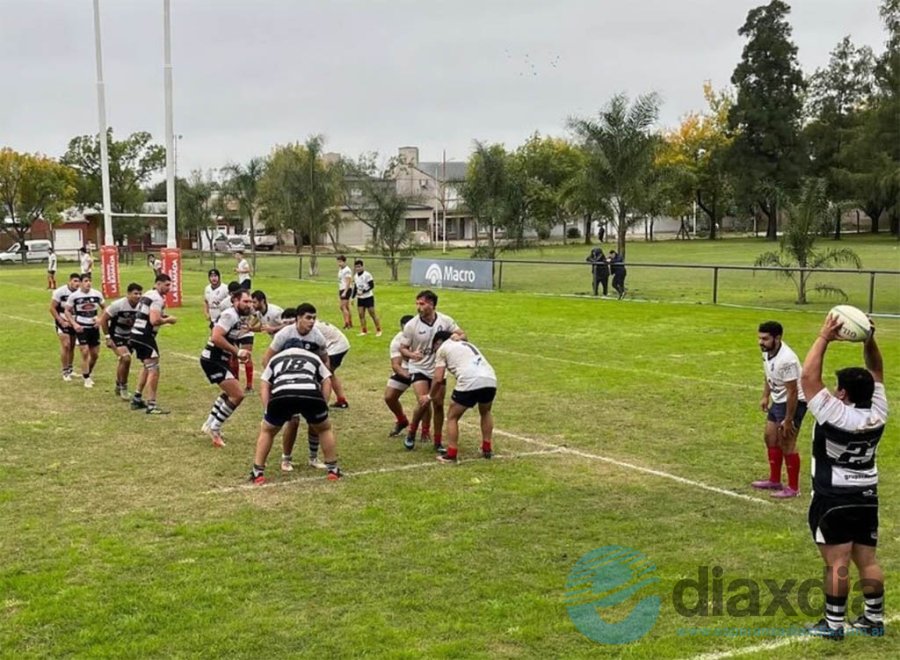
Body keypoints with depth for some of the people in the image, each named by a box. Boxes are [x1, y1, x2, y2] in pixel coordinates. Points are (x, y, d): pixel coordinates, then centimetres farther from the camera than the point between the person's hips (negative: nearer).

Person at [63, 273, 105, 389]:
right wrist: (74, 324, -11)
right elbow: (67, 311, 0)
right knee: (85, 352, -8)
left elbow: (104, 308, 11)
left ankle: (87, 373, 32)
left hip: (94, 327, 3)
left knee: (95, 354, 8)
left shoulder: (97, 294, -3)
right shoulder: (74, 296, -9)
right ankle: (87, 379, 4)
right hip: (81, 328, -3)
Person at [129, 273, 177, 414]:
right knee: (154, 370, -7)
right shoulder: (157, 298, -14)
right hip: (145, 336, -10)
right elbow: (154, 320, -25)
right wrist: (168, 320, -8)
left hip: (136, 335, 10)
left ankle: (137, 399, 28)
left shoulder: (147, 294, 16)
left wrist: (162, 315, 14)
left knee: (146, 367, 23)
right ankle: (151, 405, -9)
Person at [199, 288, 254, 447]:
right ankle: (214, 428, -2)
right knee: (238, 395, -14)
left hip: (219, 359, 11)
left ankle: (210, 424, 37)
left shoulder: (240, 317, 12)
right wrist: (237, 352, -24)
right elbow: (216, 337, -28)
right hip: (212, 360, -11)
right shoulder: (230, 315, -18)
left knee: (230, 392, 28)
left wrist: (238, 353, 7)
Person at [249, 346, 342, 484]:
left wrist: (268, 415, 22)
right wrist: (323, 407, 22)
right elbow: (327, 382, 24)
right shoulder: (313, 357, 37)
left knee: (266, 431, 27)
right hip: (311, 394, 0)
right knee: (325, 429, 28)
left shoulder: (275, 359, 37)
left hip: (281, 395, 0)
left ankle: (258, 473, 20)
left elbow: (265, 387, 25)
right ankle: (333, 469, 26)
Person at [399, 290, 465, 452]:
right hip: (419, 369, -3)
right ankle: (411, 433, 8)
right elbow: (402, 348, -7)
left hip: (438, 369, 3)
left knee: (438, 405, 4)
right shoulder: (411, 325, -14)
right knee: (424, 403, -17)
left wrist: (458, 337, -24)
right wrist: (411, 354, -29)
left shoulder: (445, 321, -8)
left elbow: (463, 335, 0)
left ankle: (437, 442, 17)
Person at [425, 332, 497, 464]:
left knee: (452, 417, 13)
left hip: (469, 382, -6)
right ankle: (487, 449, 31)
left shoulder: (442, 348, 15)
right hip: (490, 380, 6)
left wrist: (430, 396, 24)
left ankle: (451, 455, 10)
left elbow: (438, 378, 9)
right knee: (485, 412, 32)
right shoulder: (466, 344, 34)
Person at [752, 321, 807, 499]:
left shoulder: (786, 360, -31)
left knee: (787, 444, -3)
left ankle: (793, 488, 10)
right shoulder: (767, 351, -4)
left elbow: (792, 392, -27)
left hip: (794, 403, -10)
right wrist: (765, 396, 10)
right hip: (778, 401, 10)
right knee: (770, 438, 17)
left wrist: (788, 420, -23)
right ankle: (774, 480, 31)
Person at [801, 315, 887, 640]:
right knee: (867, 559, 13)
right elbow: (876, 373, 8)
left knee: (837, 563, -3)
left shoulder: (835, 415, -21)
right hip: (867, 497, 6)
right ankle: (874, 619, 20)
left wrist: (824, 337, -19)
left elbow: (808, 377, -21)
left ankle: (833, 624, 2)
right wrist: (869, 341, -3)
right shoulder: (877, 413, -4)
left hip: (833, 499, -6)